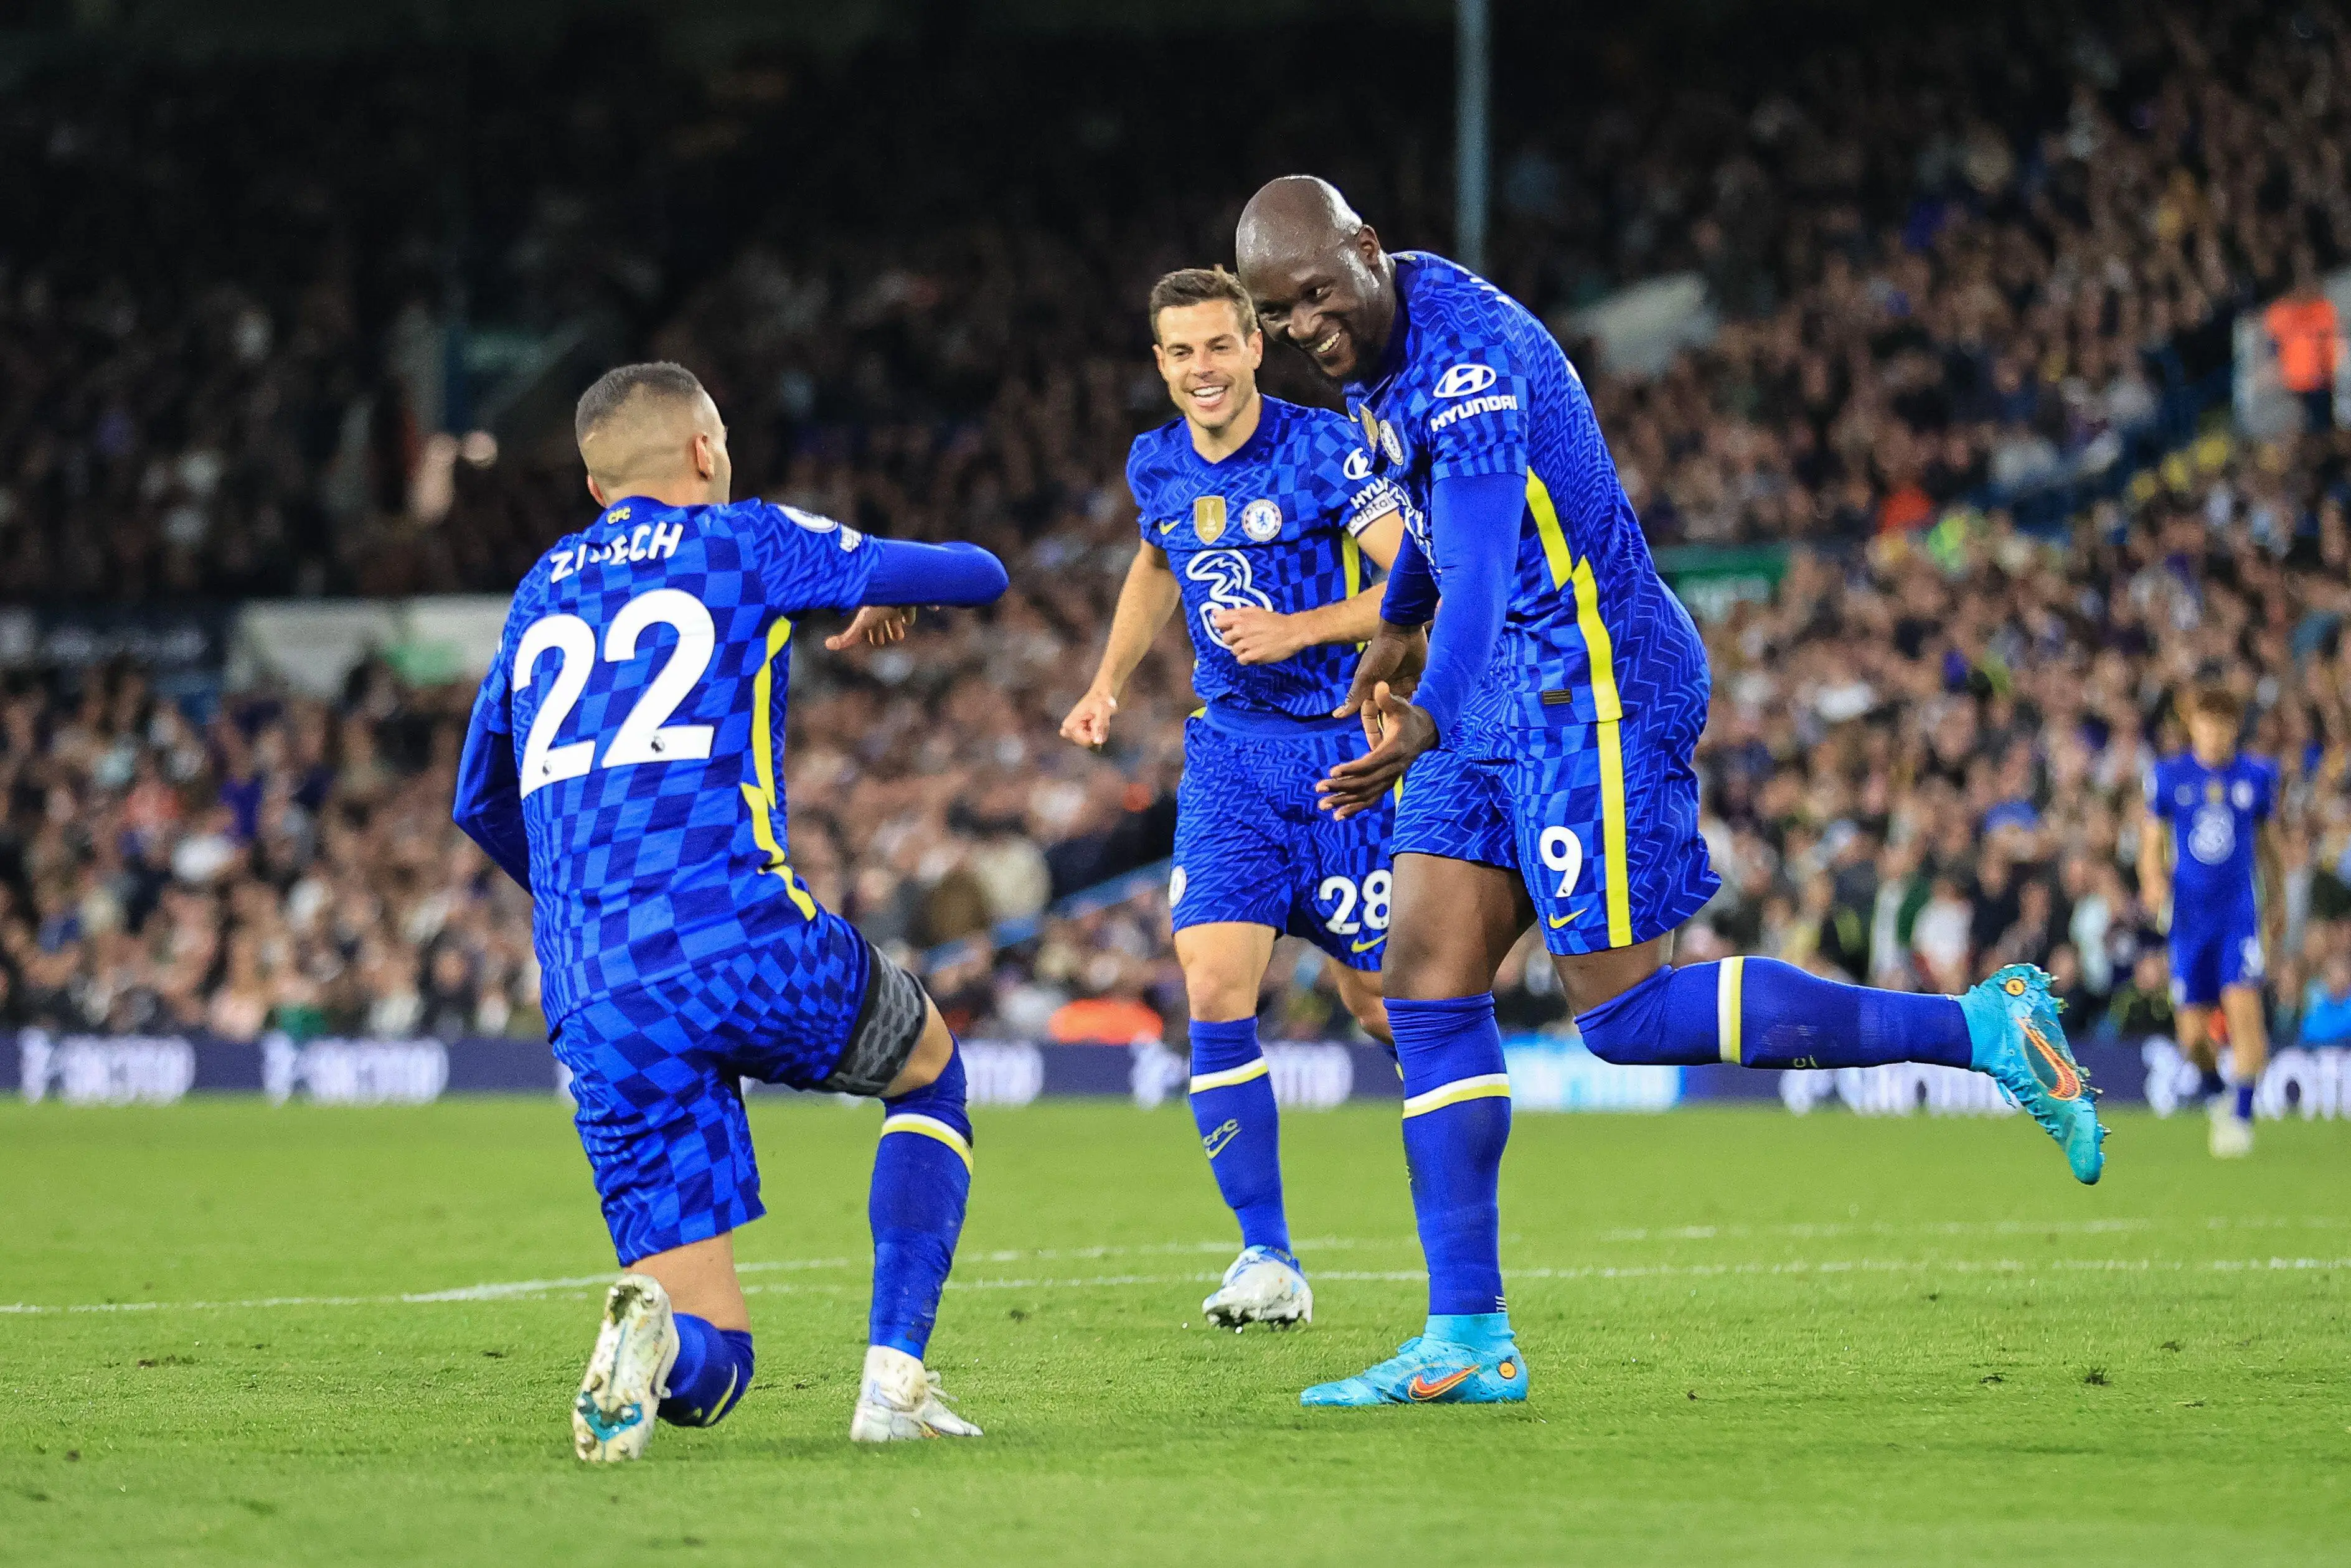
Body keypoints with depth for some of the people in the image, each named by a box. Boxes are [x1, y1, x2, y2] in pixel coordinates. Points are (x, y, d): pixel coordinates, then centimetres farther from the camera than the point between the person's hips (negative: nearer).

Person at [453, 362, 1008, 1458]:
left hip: (592, 1007, 4)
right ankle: (895, 1378, 12)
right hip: (740, 942, -4)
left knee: (710, 1363, 8)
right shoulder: (742, 542, 10)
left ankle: (648, 1332, -29)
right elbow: (978, 575, 11)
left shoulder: (540, 594, 25)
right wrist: (887, 594, 34)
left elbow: (481, 806, 37)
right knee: (930, 1071, 29)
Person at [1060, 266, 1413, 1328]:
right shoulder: (1156, 465, 4)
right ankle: (1267, 1259, -6)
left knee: (1376, 998, 4)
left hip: (1343, 746, -4)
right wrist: (1109, 683, 16)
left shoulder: (1322, 449, -14)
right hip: (1229, 748, 4)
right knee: (1216, 991, -12)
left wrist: (1296, 630, -26)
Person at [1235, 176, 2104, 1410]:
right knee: (1426, 991, 0)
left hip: (1593, 683, -10)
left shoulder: (1467, 358, -23)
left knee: (1623, 1016, -9)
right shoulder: (1380, 352, 8)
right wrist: (1394, 625, 41)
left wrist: (1430, 719, -51)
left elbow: (1482, 560, -37)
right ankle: (1469, 1341, 0)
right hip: (1502, 701, 10)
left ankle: (1986, 1029, -1)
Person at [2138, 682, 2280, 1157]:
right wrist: (2153, 880, -15)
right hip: (2189, 917, 1)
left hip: (2240, 911, -1)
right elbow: (2152, 843, 5)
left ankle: (2242, 1118, -14)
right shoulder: (2167, 776, 1)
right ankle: (2216, 1091, 33)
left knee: (2243, 1006, -19)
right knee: (2193, 1034, 1)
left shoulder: (2258, 776, 3)